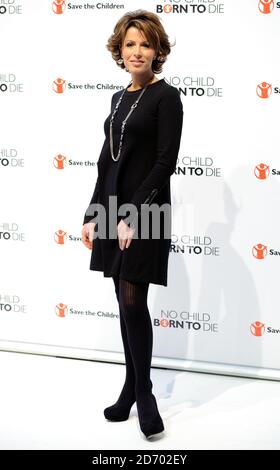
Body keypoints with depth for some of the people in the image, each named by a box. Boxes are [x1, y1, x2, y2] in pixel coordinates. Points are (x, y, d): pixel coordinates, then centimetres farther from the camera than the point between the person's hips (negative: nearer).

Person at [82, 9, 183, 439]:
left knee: (133, 301, -6)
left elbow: (165, 163, -13)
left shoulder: (166, 96, -7)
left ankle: (143, 392, 9)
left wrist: (134, 216, -18)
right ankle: (132, 388, 20)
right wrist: (92, 215, 12)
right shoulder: (119, 98, 14)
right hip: (113, 209, 7)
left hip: (144, 212, -7)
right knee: (125, 303, 10)